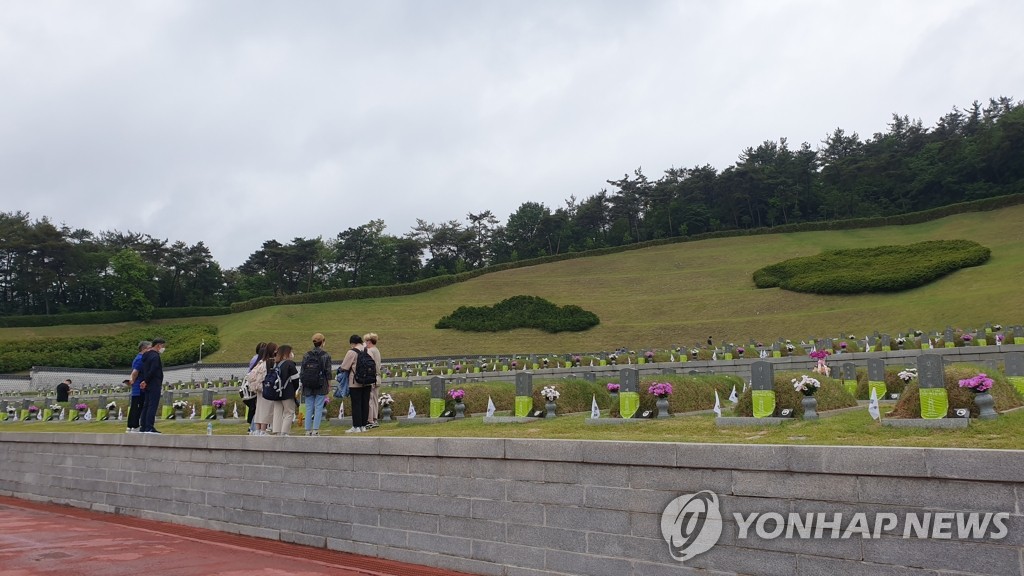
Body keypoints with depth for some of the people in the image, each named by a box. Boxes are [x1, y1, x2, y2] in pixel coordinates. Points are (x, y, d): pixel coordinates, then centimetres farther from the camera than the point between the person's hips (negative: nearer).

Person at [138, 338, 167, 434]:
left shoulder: (146, 355, 18)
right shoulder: (155, 356, -14)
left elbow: (142, 370, 19)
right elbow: (152, 371, -22)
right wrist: (146, 381, -12)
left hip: (148, 385, 10)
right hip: (154, 385, -10)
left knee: (146, 405, 11)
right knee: (152, 405, -10)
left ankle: (143, 426, 14)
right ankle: (149, 427, -13)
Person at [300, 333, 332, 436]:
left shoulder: (306, 355, 6)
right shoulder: (326, 355, -3)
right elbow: (328, 372, -3)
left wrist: (303, 384, 14)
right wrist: (329, 386, 4)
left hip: (308, 386, 3)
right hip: (321, 386, -3)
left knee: (309, 408, 7)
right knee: (319, 408, 0)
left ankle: (308, 430, 7)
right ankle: (315, 430, -4)